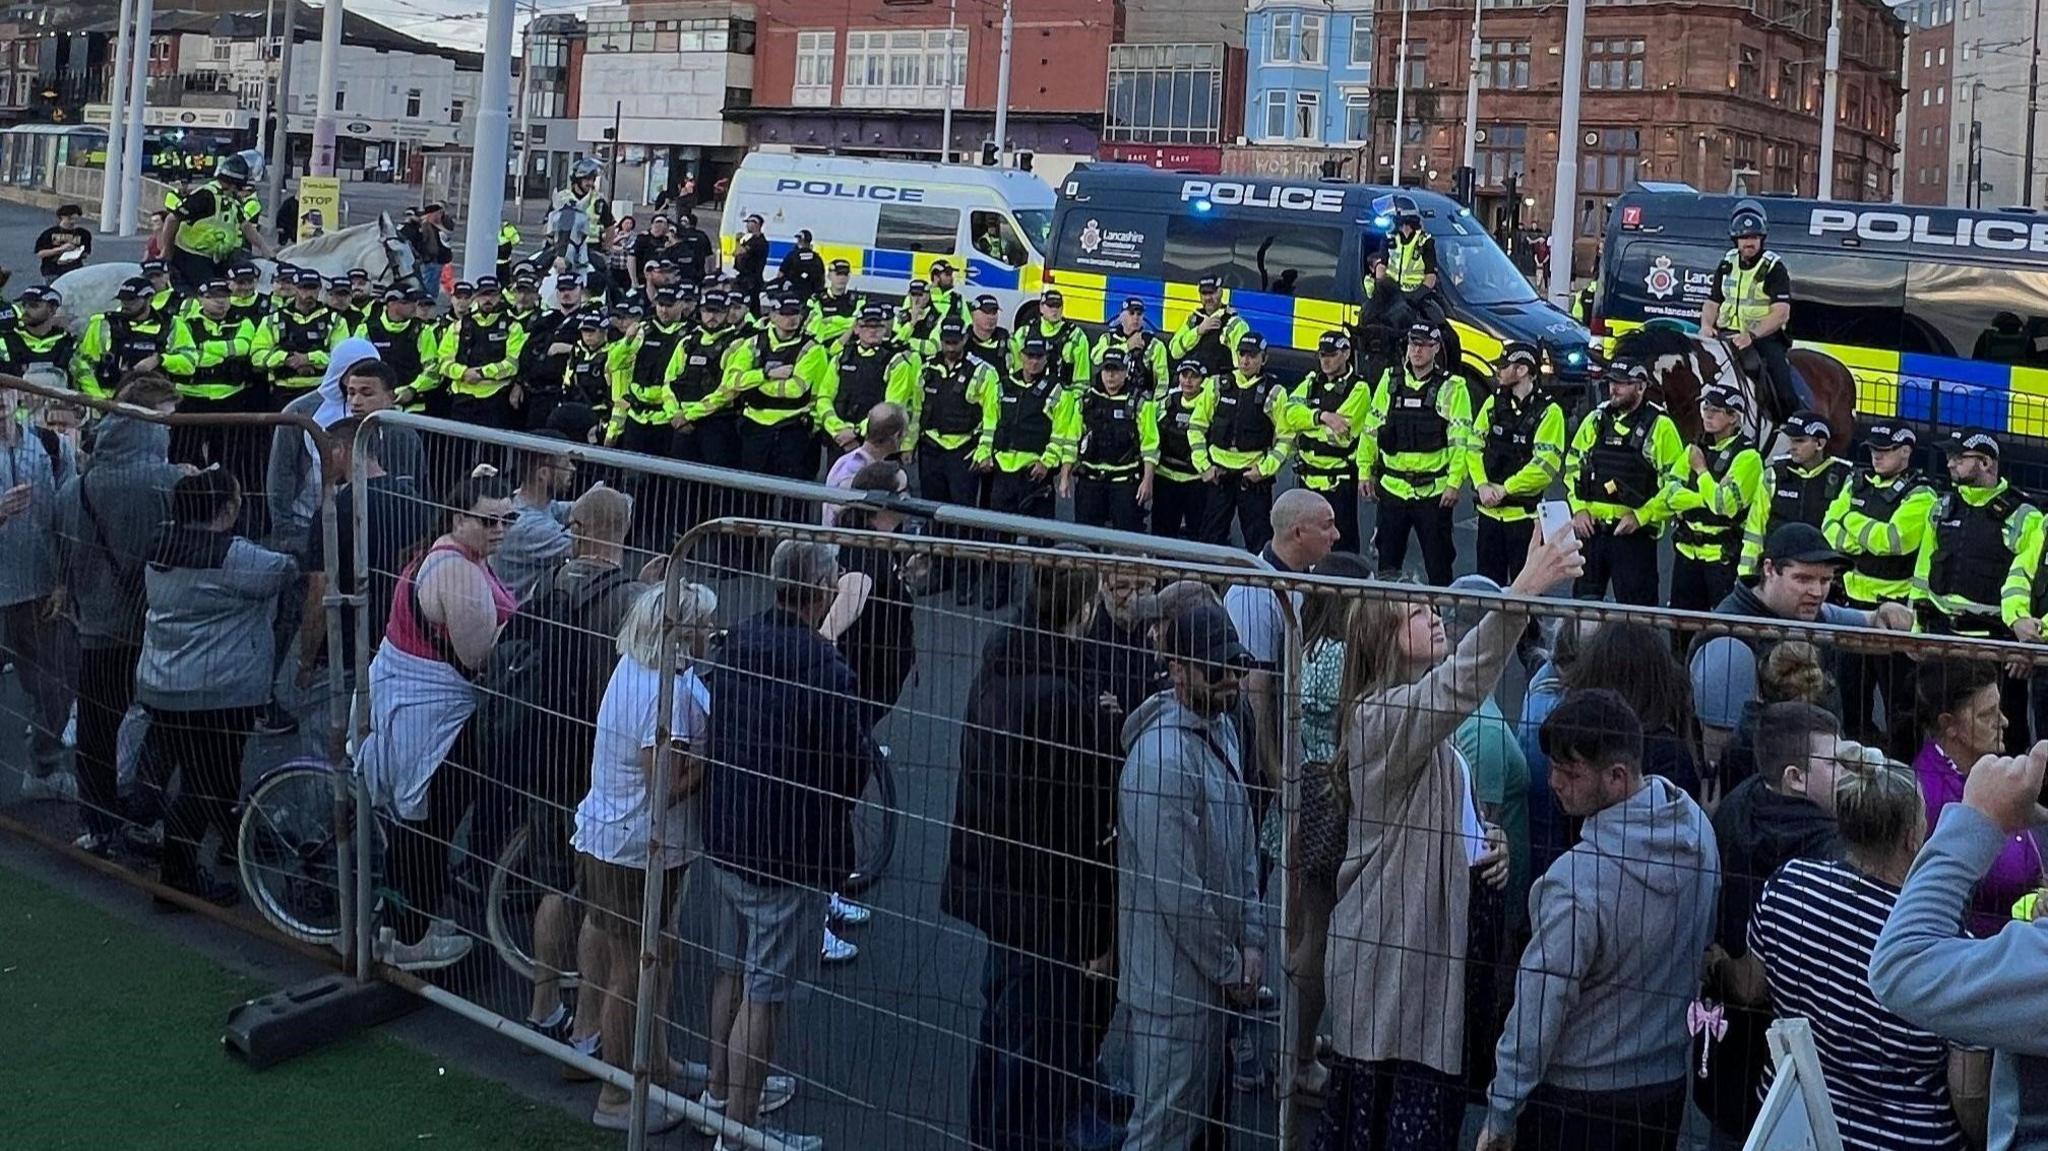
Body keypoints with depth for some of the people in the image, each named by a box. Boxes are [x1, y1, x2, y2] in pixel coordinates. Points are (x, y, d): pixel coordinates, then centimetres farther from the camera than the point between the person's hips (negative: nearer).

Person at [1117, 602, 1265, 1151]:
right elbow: (1176, 892, -23)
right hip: (1172, 980, -9)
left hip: (1212, 972, 9)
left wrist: (1251, 940, 6)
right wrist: (1230, 969, -12)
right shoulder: (1161, 759, -24)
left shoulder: (1222, 729, 6)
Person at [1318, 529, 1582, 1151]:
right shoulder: (1383, 716, -15)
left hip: (1425, 941, 9)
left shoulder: (1423, 725, 16)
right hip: (1389, 952, -9)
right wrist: (1523, 591, -44)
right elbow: (1460, 682, -35)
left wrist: (1482, 847, 5)